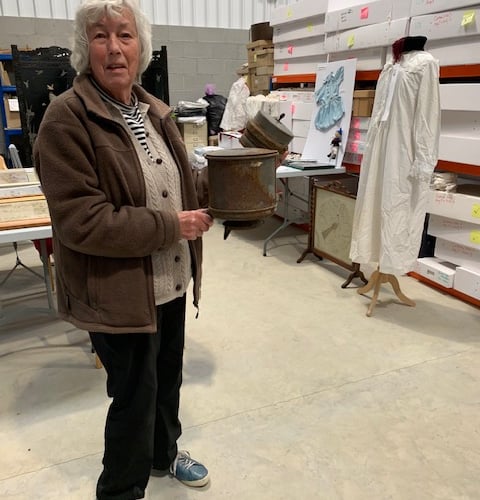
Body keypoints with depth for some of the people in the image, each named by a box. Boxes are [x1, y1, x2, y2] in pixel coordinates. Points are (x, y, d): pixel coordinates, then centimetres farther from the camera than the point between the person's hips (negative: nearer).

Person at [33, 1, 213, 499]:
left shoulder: (153, 110, 6)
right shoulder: (67, 118, -17)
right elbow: (83, 222, -23)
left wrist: (202, 209, 1)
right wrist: (172, 227, -20)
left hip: (171, 280, 7)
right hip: (118, 291, -7)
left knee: (167, 378, 24)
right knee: (135, 396, 10)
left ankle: (164, 452, 53)